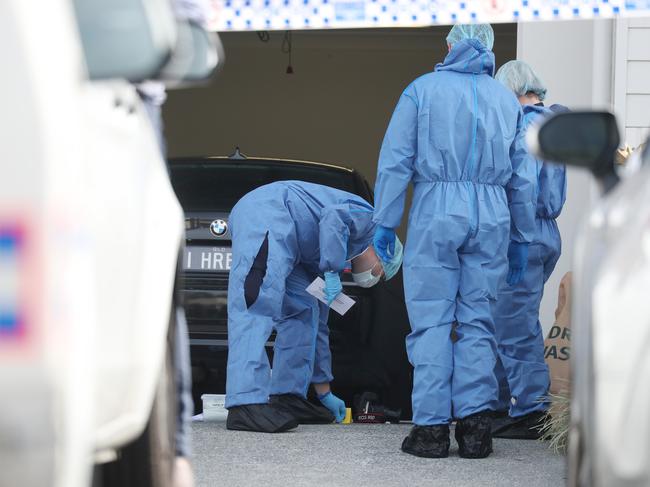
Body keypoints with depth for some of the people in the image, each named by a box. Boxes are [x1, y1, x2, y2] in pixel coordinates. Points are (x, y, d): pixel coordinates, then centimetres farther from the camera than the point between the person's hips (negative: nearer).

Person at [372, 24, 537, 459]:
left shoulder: (423, 89, 4)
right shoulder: (506, 100, 14)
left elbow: (395, 161, -1)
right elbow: (523, 178, 14)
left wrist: (385, 222, 2)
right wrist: (521, 238, 20)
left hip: (436, 212, -3)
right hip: (491, 217, 3)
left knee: (432, 321, -1)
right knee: (477, 321, 6)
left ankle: (432, 427, -5)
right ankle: (476, 424, 1)